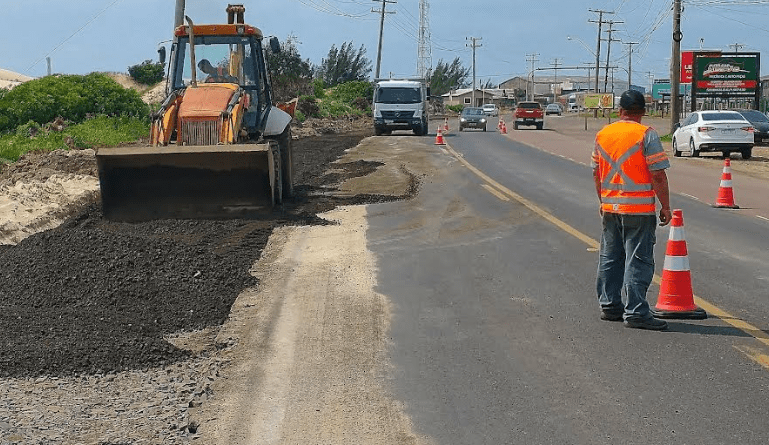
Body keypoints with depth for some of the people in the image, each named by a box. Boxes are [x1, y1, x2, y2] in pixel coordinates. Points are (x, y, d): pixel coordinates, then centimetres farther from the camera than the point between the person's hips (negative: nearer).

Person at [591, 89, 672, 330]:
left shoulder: (603, 134, 8)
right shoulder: (646, 134, -10)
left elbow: (597, 173, 15)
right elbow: (658, 175, -12)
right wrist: (665, 206, -4)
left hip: (610, 208, 6)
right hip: (639, 209, -6)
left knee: (610, 258, 15)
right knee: (638, 260, -3)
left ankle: (609, 306, 21)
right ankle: (635, 312, -5)